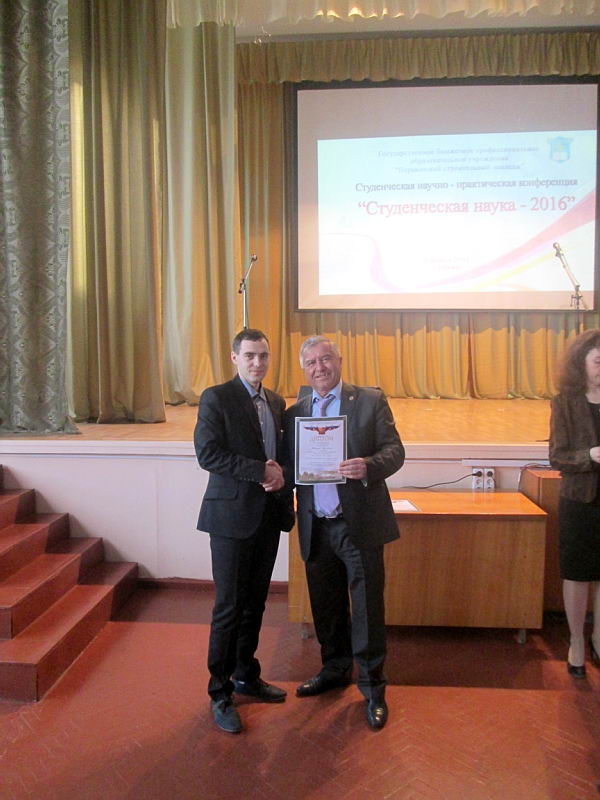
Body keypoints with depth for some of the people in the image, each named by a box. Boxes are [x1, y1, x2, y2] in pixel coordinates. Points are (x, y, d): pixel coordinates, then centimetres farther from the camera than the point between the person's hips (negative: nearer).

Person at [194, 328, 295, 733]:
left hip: (269, 514, 6)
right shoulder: (216, 398, -7)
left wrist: (280, 474, -4)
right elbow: (208, 453, -16)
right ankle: (220, 693, 17)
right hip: (233, 515, -6)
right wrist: (260, 471, -19)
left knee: (255, 603, 16)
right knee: (230, 607, 1)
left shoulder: (276, 402, 13)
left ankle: (246, 675, 33)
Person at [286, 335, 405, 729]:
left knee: (367, 608, 3)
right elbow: (291, 466, 12)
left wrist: (368, 466, -25)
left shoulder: (371, 400, -2)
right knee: (326, 607, 18)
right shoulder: (295, 412, 10)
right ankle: (335, 669, 39)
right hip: (316, 527, 4)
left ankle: (373, 688, 21)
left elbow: (395, 451, -6)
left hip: (359, 523, -4)